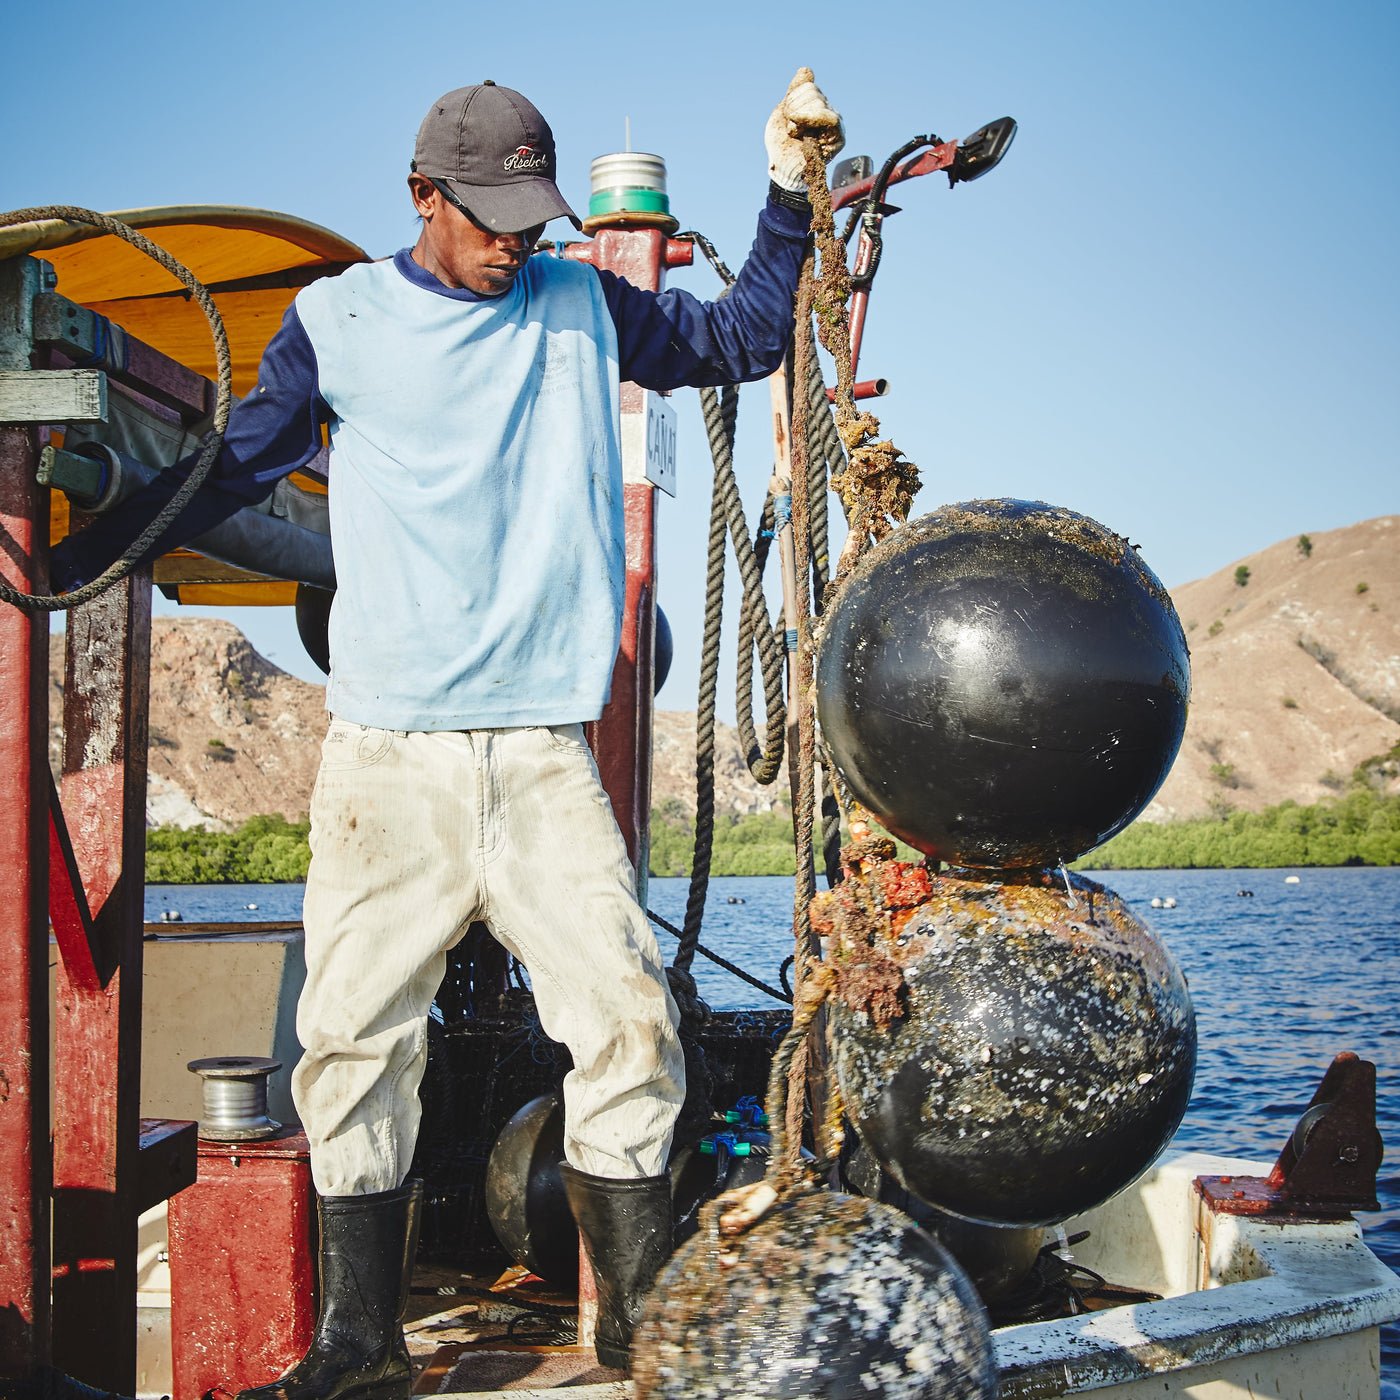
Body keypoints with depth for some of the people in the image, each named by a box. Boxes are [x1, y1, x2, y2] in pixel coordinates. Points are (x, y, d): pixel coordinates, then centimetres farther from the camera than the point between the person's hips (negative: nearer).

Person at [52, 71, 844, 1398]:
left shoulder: (583, 308, 12)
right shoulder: (339, 320, 7)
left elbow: (744, 338, 22)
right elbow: (227, 469, 15)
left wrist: (790, 191, 13)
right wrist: (64, 559, 15)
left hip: (544, 753, 1)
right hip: (386, 755, -1)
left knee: (628, 1022, -6)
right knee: (354, 1040, -1)